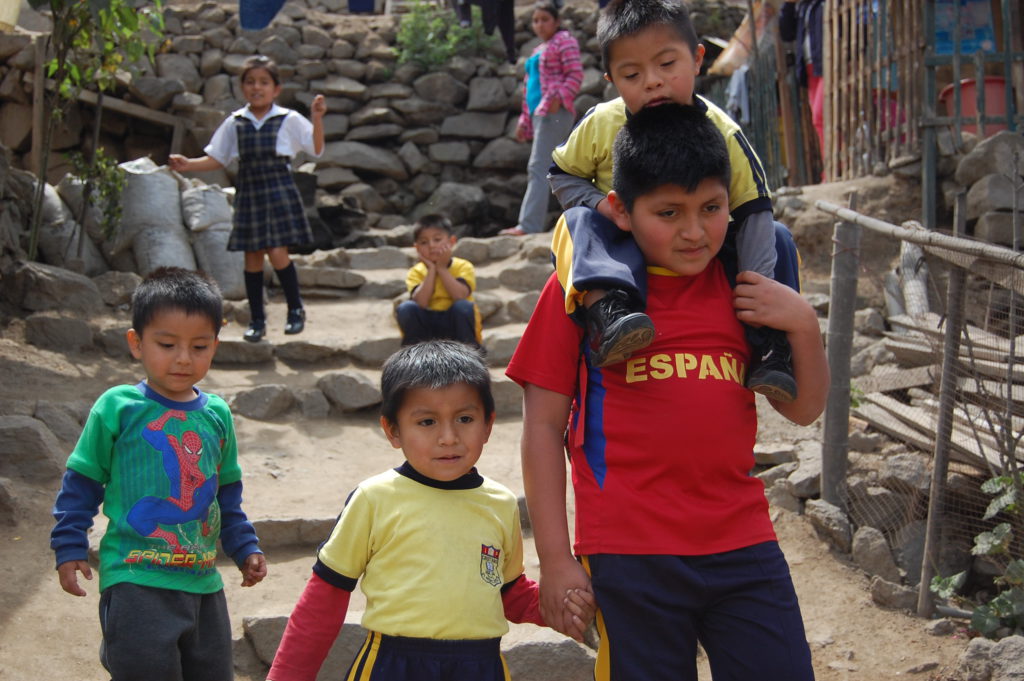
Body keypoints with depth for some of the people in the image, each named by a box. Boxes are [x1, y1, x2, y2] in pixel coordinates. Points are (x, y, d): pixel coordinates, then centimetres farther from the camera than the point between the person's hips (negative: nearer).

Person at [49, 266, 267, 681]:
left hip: (203, 581, 5)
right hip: (136, 581, -5)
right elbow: (81, 483, 0)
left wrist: (245, 549, 16)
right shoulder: (117, 408, -6)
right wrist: (69, 548, -3)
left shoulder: (217, 415, 8)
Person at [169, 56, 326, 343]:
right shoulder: (235, 123, 6)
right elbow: (217, 159, 12)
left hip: (279, 192, -3)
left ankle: (296, 309, 10)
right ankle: (257, 319, 15)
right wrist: (188, 164, -2)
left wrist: (317, 119, -13)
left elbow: (317, 149, -1)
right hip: (248, 194, 3)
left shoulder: (289, 120, -1)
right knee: (252, 257, 5)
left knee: (277, 253, -12)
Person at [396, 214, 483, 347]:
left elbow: (460, 296, -27)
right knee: (406, 308, -24)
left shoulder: (463, 266, -8)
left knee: (463, 306, -32)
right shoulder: (416, 272, -4)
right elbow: (420, 302, -23)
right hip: (428, 328, 1)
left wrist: (442, 268, -22)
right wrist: (431, 270, -20)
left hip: (457, 323, -1)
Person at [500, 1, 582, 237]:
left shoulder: (564, 41, -1)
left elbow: (575, 75, -11)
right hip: (539, 114, 10)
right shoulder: (538, 51, 25)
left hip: (554, 113, -10)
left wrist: (559, 98, -25)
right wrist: (525, 119, 22)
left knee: (538, 168, -16)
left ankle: (529, 225, -21)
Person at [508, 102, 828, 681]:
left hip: (743, 547, 3)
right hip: (630, 557, -3)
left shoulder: (741, 286, 8)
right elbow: (544, 424, -2)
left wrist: (804, 324, -5)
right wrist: (556, 559, -5)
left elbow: (803, 409, 14)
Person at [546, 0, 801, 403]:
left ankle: (770, 350, -16)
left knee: (776, 238, -16)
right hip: (618, 247, -1)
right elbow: (562, 176, 4)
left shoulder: (723, 134, -13)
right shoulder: (600, 125, -11)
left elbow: (752, 212, -14)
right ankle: (606, 313, -58)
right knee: (584, 227, -33)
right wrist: (600, 204, -18)